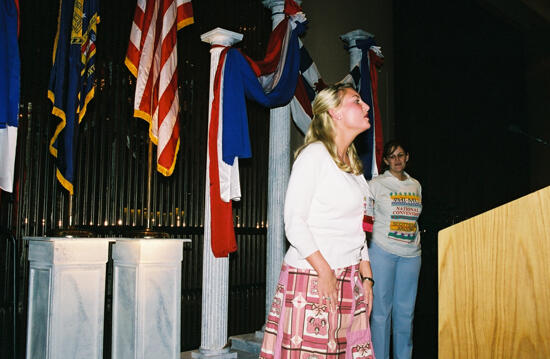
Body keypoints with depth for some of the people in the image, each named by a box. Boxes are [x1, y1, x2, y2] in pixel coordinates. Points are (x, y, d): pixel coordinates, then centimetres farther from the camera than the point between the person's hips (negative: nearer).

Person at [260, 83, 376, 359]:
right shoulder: (314, 154, -7)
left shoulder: (352, 163, 17)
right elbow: (294, 221, -13)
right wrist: (324, 271, -16)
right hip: (311, 276, -7)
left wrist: (366, 277, 13)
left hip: (349, 279, 8)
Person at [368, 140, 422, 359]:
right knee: (381, 309, -1)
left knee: (406, 310, 8)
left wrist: (417, 244, 16)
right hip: (383, 251, -4)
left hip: (410, 254, 4)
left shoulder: (415, 185, 14)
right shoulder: (376, 184, 1)